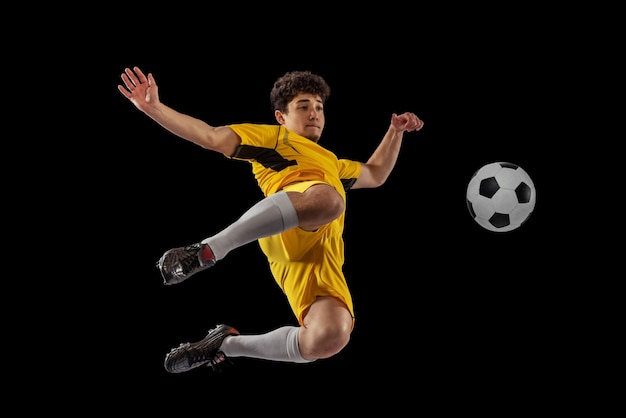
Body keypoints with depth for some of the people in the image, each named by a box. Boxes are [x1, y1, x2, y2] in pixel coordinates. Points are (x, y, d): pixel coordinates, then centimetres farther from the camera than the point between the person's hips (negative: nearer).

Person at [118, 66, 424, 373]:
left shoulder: (332, 162, 46)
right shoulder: (271, 136, 27)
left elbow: (376, 174, 61)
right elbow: (211, 137, 15)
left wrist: (396, 130, 51)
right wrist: (154, 108, 3)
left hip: (324, 256, 6)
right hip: (287, 233, -5)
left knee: (330, 338, -26)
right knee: (327, 198, -44)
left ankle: (227, 344, 0)